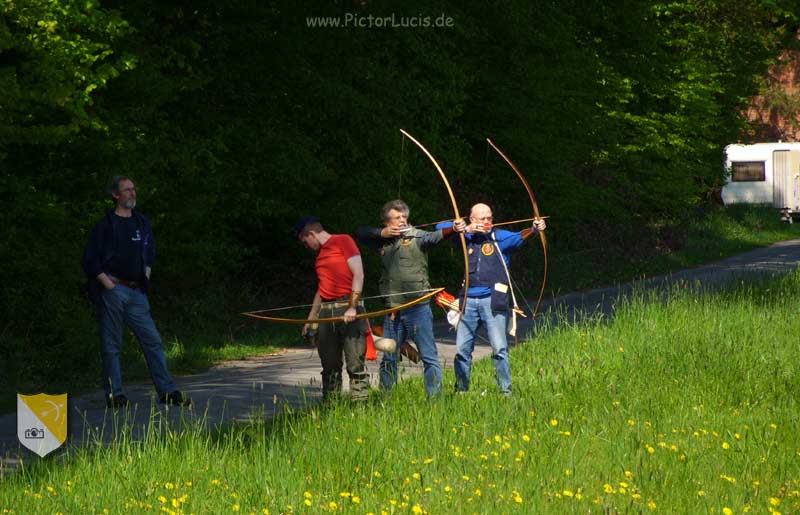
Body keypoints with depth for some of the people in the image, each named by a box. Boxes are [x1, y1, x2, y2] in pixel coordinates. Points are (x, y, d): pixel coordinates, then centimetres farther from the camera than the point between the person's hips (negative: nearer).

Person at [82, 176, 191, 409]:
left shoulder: (141, 222, 14)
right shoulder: (106, 225, -4)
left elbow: (150, 252, 28)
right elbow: (90, 260, -4)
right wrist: (108, 284, -11)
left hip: (137, 292, 5)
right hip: (113, 291, -5)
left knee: (152, 340, 0)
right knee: (112, 345, 0)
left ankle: (167, 391, 0)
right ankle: (114, 394, 6)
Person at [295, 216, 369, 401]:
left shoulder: (343, 241, -2)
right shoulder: (319, 254, 22)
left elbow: (358, 275, -10)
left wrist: (352, 307, -17)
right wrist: (310, 319, 28)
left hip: (348, 309, -7)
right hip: (325, 312, 7)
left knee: (356, 363, -10)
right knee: (330, 366, 6)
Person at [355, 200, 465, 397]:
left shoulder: (416, 236, -4)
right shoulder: (383, 241, 11)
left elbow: (435, 236, -21)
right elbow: (360, 232, 18)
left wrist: (453, 229, -43)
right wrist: (381, 233, -1)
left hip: (417, 308, -5)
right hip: (393, 310, 5)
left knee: (429, 357, -5)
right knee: (388, 358, 13)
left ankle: (434, 397, -3)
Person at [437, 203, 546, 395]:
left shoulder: (499, 237, 4)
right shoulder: (466, 237, 13)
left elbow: (518, 238, -14)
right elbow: (441, 228, 13)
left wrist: (533, 229, -36)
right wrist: (465, 229, -2)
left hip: (492, 300, -3)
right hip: (468, 300, 3)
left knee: (499, 348, -7)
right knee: (462, 349, 7)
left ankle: (505, 391, -1)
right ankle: (461, 390, 19)